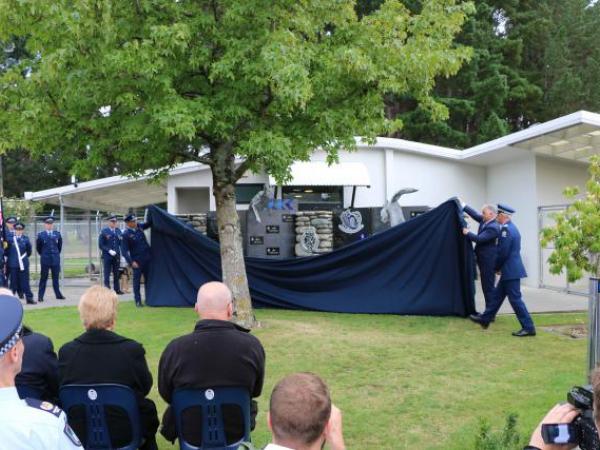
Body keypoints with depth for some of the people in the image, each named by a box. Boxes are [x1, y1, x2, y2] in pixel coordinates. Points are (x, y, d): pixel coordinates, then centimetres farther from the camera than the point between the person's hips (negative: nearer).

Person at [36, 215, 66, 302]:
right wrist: (43, 254, 13)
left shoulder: (57, 234, 4)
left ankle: (58, 294, 14)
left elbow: (60, 245, 16)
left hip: (55, 259, 2)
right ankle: (40, 296, 6)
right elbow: (38, 247, 9)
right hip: (45, 259, -2)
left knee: (55, 277, 8)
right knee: (43, 278, 2)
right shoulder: (41, 235, -2)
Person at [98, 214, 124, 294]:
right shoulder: (104, 231, -5)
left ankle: (117, 289, 17)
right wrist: (109, 251, -16)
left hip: (116, 256, 4)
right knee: (107, 274, -2)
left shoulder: (118, 231, 8)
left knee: (116, 274, 11)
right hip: (107, 256, -4)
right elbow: (101, 245, -7)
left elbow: (121, 243, 12)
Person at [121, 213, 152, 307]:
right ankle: (138, 301, 8)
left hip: (147, 258, 6)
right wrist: (131, 262, -20)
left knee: (148, 279, 12)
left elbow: (149, 223, 21)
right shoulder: (126, 235, -13)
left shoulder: (139, 226, 4)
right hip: (137, 261, -6)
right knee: (137, 280, 1)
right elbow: (125, 251, -14)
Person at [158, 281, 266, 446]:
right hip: (237, 432, 0)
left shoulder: (175, 348, -19)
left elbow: (166, 394, -2)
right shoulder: (252, 345, -18)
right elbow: (256, 391, -1)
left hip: (190, 435, 0)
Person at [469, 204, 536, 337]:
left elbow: (503, 253, -20)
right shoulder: (511, 227, 13)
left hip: (511, 271, -10)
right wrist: (500, 267, 14)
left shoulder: (506, 229, -18)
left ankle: (528, 328, -1)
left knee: (515, 299, -5)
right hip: (510, 270, 10)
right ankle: (485, 319, 29)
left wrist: (496, 268, -5)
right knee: (498, 295, 18)